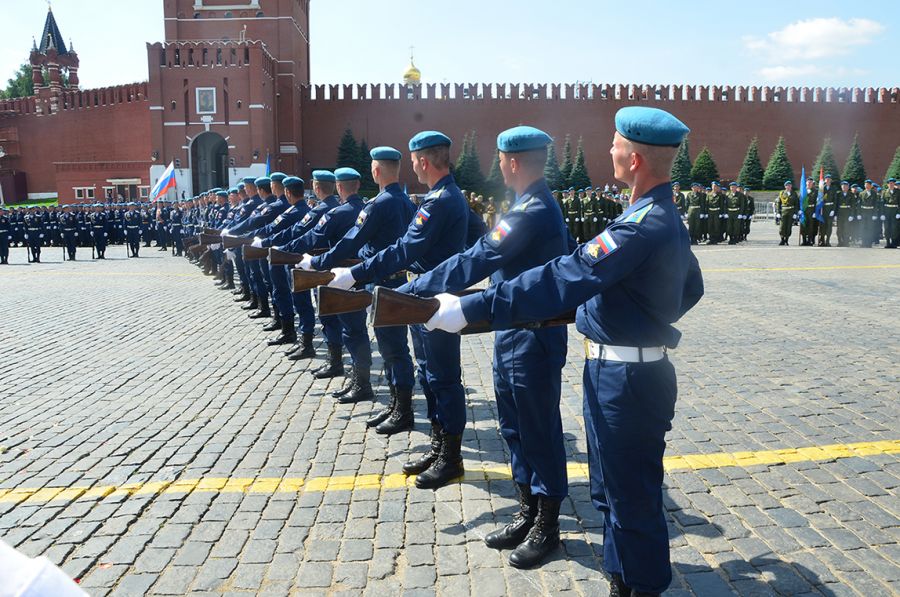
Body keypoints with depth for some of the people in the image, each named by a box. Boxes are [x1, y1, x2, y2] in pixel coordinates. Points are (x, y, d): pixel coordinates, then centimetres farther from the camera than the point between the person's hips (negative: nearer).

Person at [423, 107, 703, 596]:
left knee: (631, 497, 7)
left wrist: (470, 309, -31)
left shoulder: (642, 226, -23)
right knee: (611, 490, 22)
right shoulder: (667, 218, 10)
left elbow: (561, 281, -31)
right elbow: (691, 288, 23)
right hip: (620, 372, 10)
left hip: (625, 379, -10)